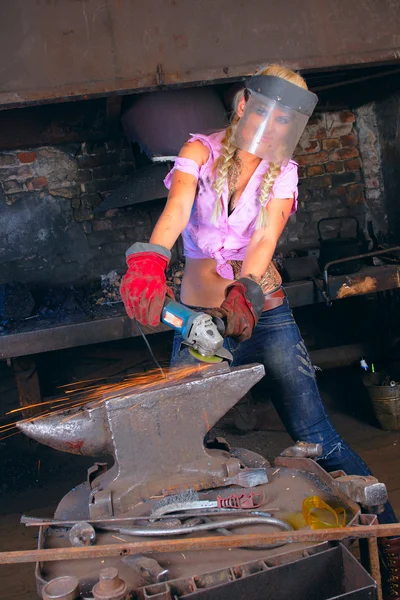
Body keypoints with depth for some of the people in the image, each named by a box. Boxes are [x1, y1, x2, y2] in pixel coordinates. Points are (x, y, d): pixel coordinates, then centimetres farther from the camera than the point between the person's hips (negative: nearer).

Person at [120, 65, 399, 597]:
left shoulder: (282, 171, 2)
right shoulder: (201, 152, -2)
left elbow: (266, 238, -15)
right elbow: (177, 208, -23)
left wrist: (245, 293, -36)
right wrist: (150, 259, -44)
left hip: (263, 311, 0)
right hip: (197, 316, 0)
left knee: (314, 435, -7)